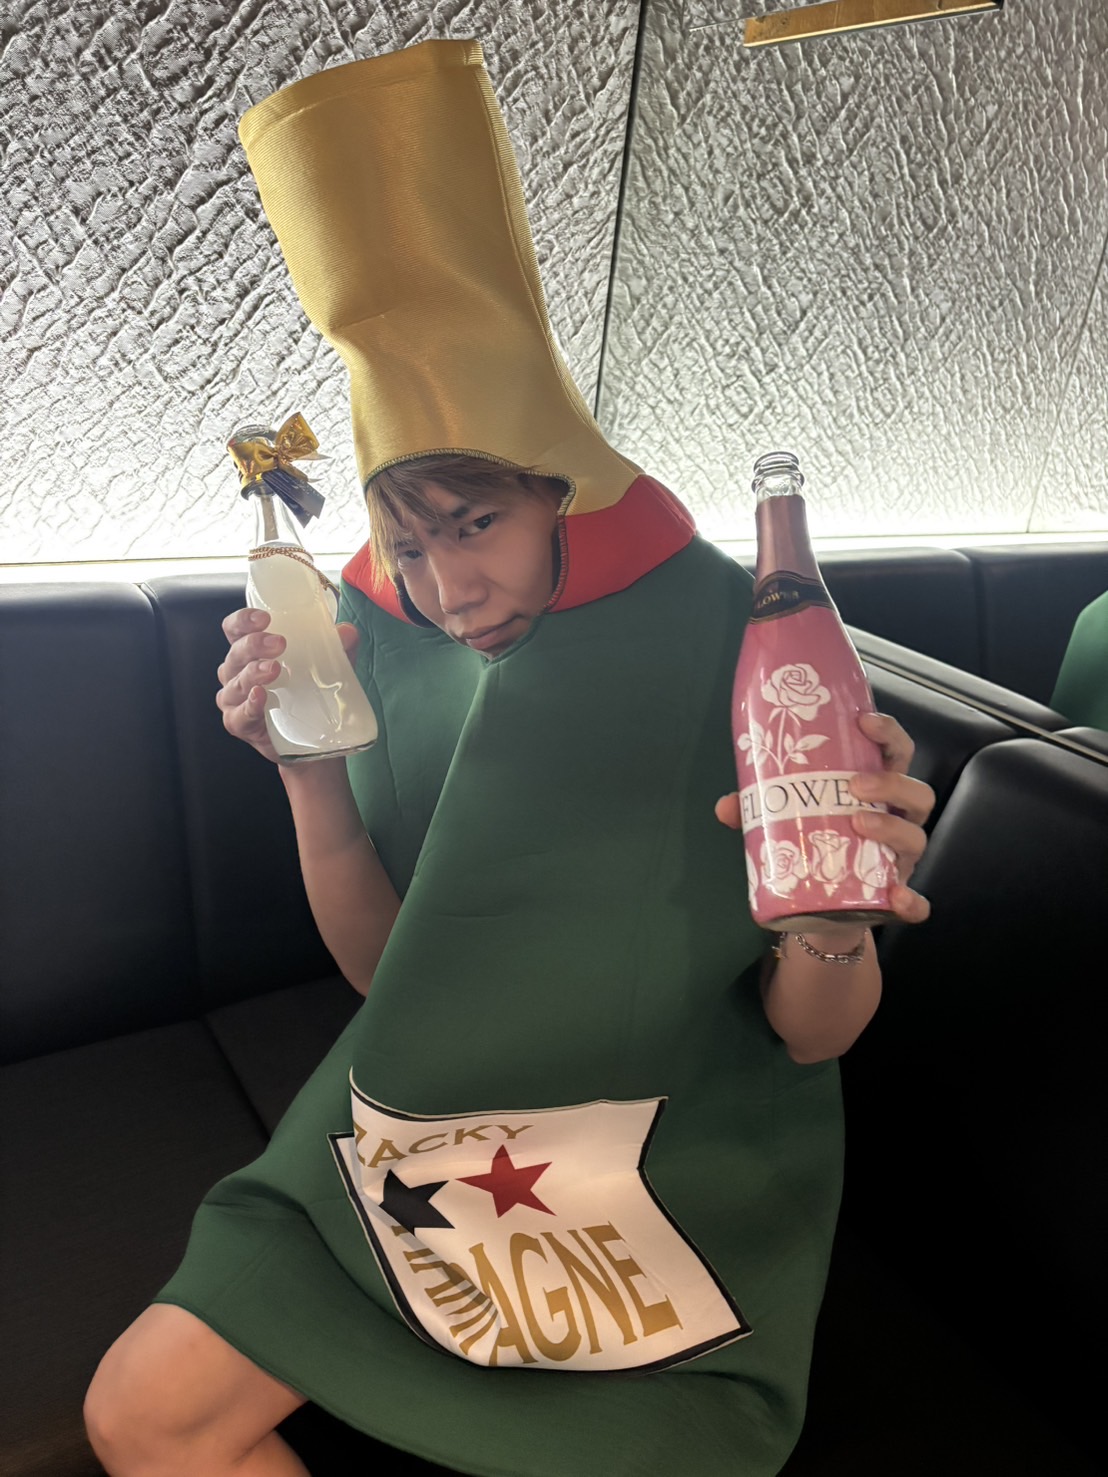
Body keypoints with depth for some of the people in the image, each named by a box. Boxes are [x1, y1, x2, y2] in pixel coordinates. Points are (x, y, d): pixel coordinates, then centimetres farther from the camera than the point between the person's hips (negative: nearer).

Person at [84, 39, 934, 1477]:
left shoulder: (741, 654, -16)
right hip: (424, 1140, 4)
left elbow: (809, 1034, -10)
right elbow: (382, 969, -1)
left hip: (678, 1183, -3)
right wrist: (311, 775, -16)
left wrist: (831, 927, -33)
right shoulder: (401, 655, -4)